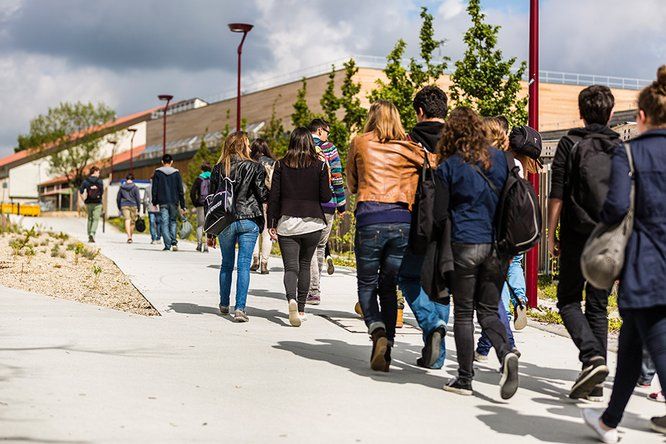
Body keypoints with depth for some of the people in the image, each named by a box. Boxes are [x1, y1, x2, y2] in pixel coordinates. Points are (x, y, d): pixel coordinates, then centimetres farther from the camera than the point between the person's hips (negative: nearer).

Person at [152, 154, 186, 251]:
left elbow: (154, 189, 1)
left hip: (163, 203, -1)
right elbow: (181, 190, 3)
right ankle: (174, 242, -2)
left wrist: (154, 203, 9)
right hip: (174, 202, 1)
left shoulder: (157, 173, 2)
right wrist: (182, 206, 6)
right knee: (173, 222, 14)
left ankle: (167, 245, -7)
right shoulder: (176, 173, 4)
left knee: (165, 223, 0)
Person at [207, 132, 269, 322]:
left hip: (225, 221, 3)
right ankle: (240, 308, -12)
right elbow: (263, 195, -7)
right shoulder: (254, 167, -2)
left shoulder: (218, 169, 6)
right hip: (248, 221, -3)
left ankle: (224, 304, 27)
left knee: (227, 264, 17)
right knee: (244, 265, -4)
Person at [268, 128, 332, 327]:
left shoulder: (281, 165, 0)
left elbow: (274, 196, -1)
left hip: (287, 223, 0)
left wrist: (271, 224, 3)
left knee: (290, 266, -2)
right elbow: (325, 197, -4)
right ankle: (301, 309, 17)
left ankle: (291, 299, -29)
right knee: (304, 265, 15)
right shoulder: (319, 165, -2)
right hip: (312, 223, 0)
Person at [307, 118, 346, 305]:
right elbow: (337, 178, -1)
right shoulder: (329, 148, 1)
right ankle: (314, 288, 19)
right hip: (327, 204, 0)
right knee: (320, 245, 12)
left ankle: (313, 291, -9)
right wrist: (341, 205, 5)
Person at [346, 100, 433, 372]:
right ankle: (385, 352, 6)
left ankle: (377, 332, -14)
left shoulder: (360, 143, 9)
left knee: (367, 285, 11)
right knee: (389, 288, 11)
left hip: (370, 219, -2)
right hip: (403, 221, 2)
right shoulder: (411, 149, 13)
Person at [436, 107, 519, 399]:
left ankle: (464, 379, 8)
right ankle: (506, 354, -15)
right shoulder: (499, 159, 6)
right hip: (497, 245, 4)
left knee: (463, 313, 6)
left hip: (464, 245, -3)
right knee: (488, 311, 11)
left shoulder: (448, 167, -4)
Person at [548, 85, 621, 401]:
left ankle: (592, 357, -18)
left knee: (568, 300, 8)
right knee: (598, 306, 9)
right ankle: (594, 386, 7)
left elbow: (557, 195, -6)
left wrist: (551, 235, 0)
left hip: (577, 235, -3)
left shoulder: (570, 143, -2)